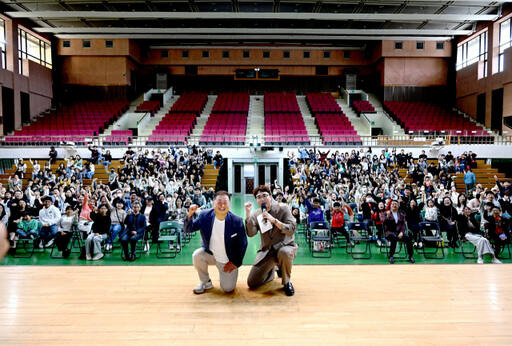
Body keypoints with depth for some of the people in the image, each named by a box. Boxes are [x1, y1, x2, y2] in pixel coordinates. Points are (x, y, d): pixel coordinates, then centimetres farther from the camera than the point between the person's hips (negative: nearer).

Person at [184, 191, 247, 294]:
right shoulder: (205, 215, -13)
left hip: (228, 261, -2)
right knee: (197, 255, -27)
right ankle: (205, 282, 0)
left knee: (228, 289, -9)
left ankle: (226, 274, 27)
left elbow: (242, 244, -9)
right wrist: (190, 215, -27)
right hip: (210, 254, 2)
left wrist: (235, 263, -8)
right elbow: (188, 229, -9)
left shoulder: (237, 221, -18)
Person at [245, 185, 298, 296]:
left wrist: (273, 220, -27)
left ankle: (286, 282, -11)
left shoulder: (283, 209, -6)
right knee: (252, 283, -5)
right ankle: (273, 269, 26)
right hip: (266, 250, 4)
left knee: (284, 252, -42)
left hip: (285, 246, -3)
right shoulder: (256, 214, 4)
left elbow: (291, 230, -17)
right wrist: (248, 213, -19)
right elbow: (251, 233, -11)